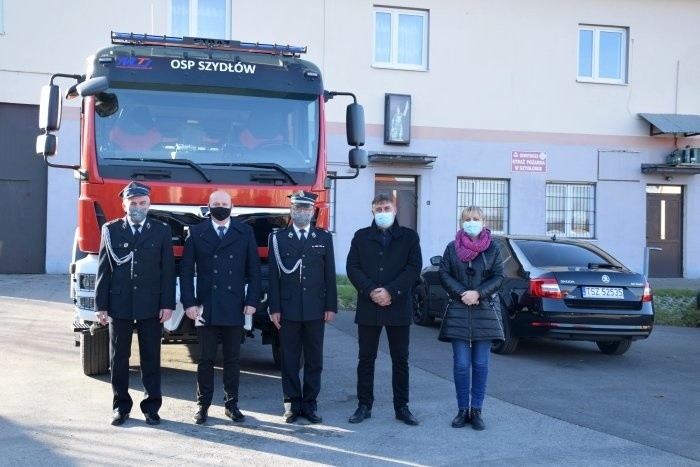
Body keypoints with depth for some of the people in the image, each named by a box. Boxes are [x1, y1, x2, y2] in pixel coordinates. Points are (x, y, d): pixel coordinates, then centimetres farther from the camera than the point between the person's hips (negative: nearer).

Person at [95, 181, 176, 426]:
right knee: (118, 358, 8)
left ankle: (151, 406, 16)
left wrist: (167, 304, -6)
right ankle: (121, 405, 20)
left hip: (151, 305, -1)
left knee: (151, 358, 6)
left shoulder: (162, 231, 2)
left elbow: (168, 270, 0)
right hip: (119, 305, 1)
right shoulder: (111, 230, 3)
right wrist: (101, 305, -2)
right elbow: (104, 270, 2)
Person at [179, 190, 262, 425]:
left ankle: (231, 404, 18)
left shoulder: (245, 233, 6)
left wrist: (252, 301, -2)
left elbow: (254, 270, 5)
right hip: (206, 307, 0)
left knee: (232, 359, 8)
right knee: (206, 359, 5)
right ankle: (203, 404, 15)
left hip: (235, 308, 1)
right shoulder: (196, 233, 5)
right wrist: (189, 302, -5)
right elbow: (186, 270, 2)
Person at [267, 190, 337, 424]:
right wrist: (274, 308, -5)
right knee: (290, 359, 4)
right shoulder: (278, 238, 3)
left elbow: (330, 275, 6)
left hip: (315, 310, 1)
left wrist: (331, 306, 1)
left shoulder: (324, 238, 7)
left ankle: (310, 404, 15)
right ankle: (293, 404, 13)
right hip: (288, 309, -1)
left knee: (314, 359, 6)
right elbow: (273, 276, 0)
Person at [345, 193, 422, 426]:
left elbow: (414, 268, -4)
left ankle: (402, 407, 15)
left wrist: (390, 291, -14)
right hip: (368, 307, 1)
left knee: (400, 359, 6)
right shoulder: (361, 237, 8)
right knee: (366, 358, 6)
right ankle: (364, 405, 14)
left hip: (399, 307, -1)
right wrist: (371, 291, -13)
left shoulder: (409, 237, 5)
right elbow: (352, 267, 0)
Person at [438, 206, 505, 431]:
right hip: (458, 312, 0)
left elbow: (498, 277, 0)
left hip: (485, 312, 0)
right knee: (461, 364, -1)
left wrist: (478, 293, -14)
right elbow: (444, 274, 1)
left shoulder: (493, 248, 3)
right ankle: (462, 410, 10)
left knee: (481, 364, 3)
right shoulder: (452, 247, 5)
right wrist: (462, 293, -12)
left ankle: (476, 410, 12)